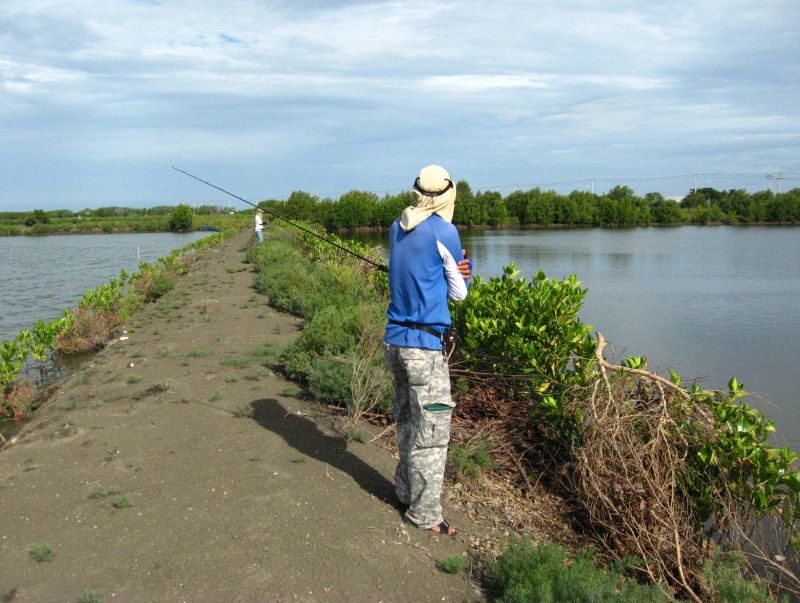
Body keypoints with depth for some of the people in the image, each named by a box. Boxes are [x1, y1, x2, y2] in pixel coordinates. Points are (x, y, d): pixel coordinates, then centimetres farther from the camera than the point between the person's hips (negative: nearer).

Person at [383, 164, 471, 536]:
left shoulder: (398, 228, 10)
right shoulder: (443, 231, -10)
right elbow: (459, 293, -1)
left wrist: (450, 272, 3)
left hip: (394, 339, 7)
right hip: (423, 343, -7)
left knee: (407, 420, 19)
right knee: (432, 428, 0)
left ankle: (405, 490, 31)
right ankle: (424, 513, 7)